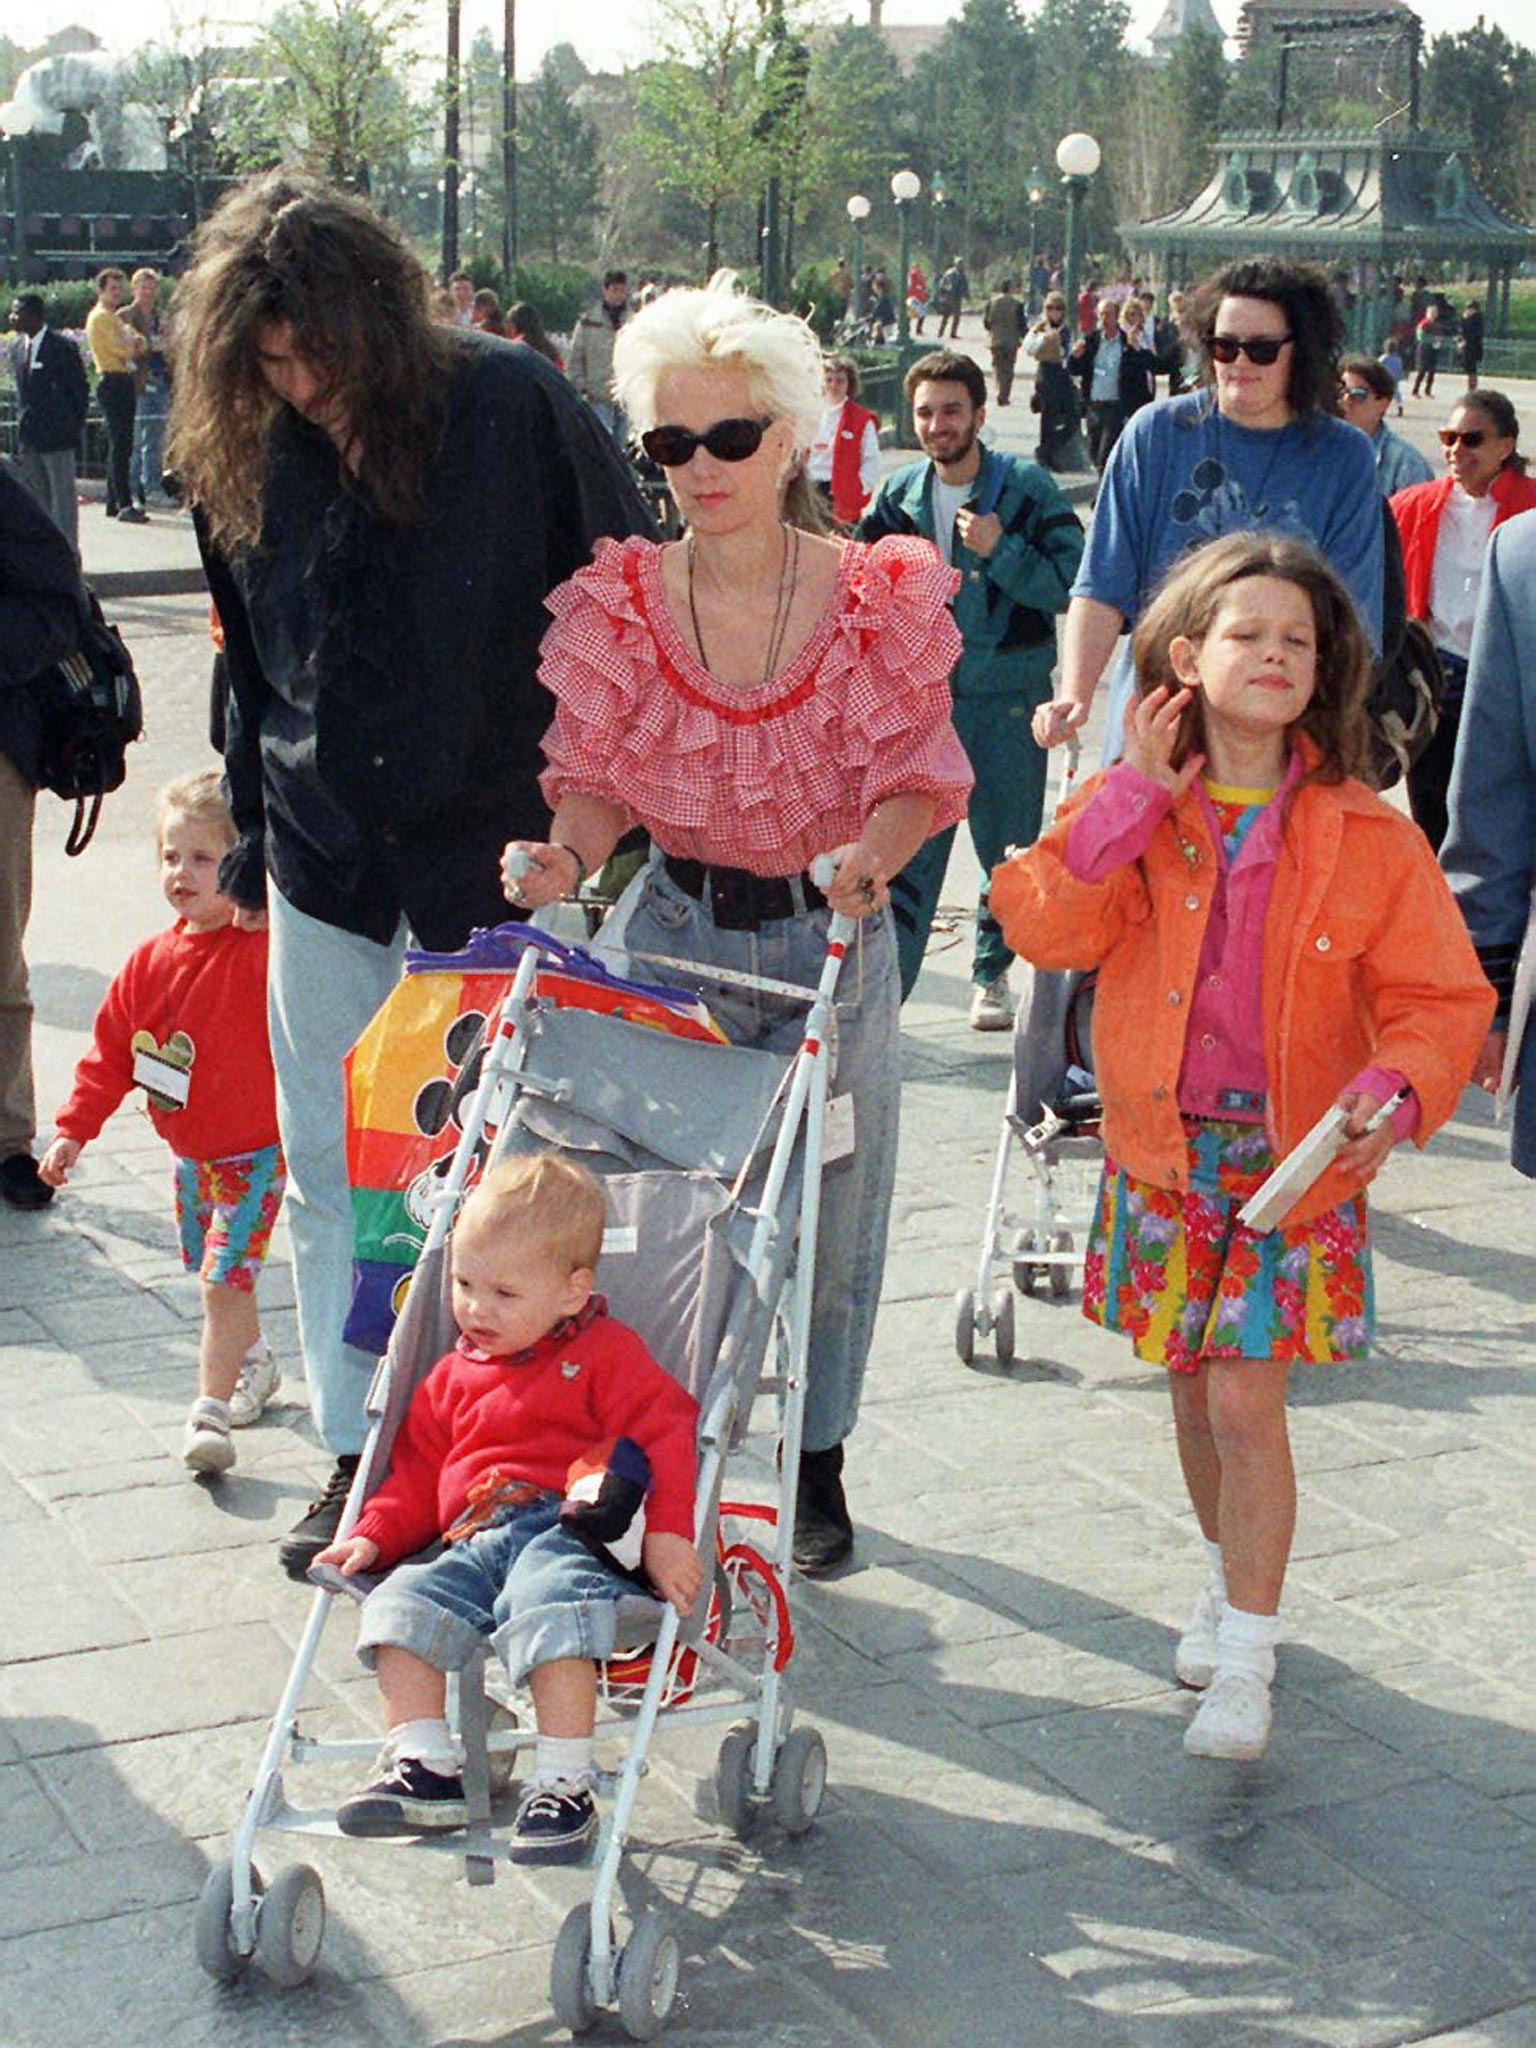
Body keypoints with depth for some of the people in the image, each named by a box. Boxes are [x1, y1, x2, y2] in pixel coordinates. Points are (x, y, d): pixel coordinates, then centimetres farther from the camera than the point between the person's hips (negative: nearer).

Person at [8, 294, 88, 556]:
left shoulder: (62, 347, -11)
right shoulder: (23, 347, 10)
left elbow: (80, 390, -7)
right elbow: (23, 392, 17)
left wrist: (72, 429, -7)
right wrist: (21, 433, 11)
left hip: (56, 436, -7)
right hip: (30, 436, 7)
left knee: (62, 495, -1)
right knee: (36, 496, 12)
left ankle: (68, 551, 4)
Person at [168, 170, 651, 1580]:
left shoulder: (509, 403, -11)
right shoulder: (252, 453, 3)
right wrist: (252, 828, 16)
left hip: (497, 853, -4)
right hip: (327, 858, 5)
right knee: (330, 1173, 9)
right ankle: (359, 1462, 21)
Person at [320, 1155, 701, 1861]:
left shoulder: (605, 1354, 10)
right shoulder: (451, 1379, 27)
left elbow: (667, 1428, -2)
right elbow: (417, 1478, 28)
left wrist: (667, 1532, -16)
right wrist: (374, 1537, 8)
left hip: (567, 1529, -6)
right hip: (471, 1544, 6)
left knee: (552, 1608, -36)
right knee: (401, 1605, -19)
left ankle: (562, 1786, -32)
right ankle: (423, 1770, -16)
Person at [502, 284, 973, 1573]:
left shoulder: (875, 599, -9)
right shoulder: (621, 602, -5)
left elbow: (918, 775, -10)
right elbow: (595, 774, -2)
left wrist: (873, 854, -32)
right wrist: (569, 855, -23)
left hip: (834, 934, 0)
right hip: (677, 926, 1)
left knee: (831, 1213, 9)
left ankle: (818, 1462, 29)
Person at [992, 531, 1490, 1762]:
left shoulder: (1369, 840, -7)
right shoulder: (1134, 817, -1)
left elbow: (1440, 996, -4)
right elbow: (1045, 928, -14)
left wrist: (1394, 1092, -23)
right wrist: (1134, 797, -18)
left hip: (1298, 1160, -3)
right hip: (1166, 1151, 3)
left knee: (1245, 1405, -7)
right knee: (1195, 1393, 16)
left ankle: (1246, 1662, 8)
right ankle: (1229, 1580, 42)